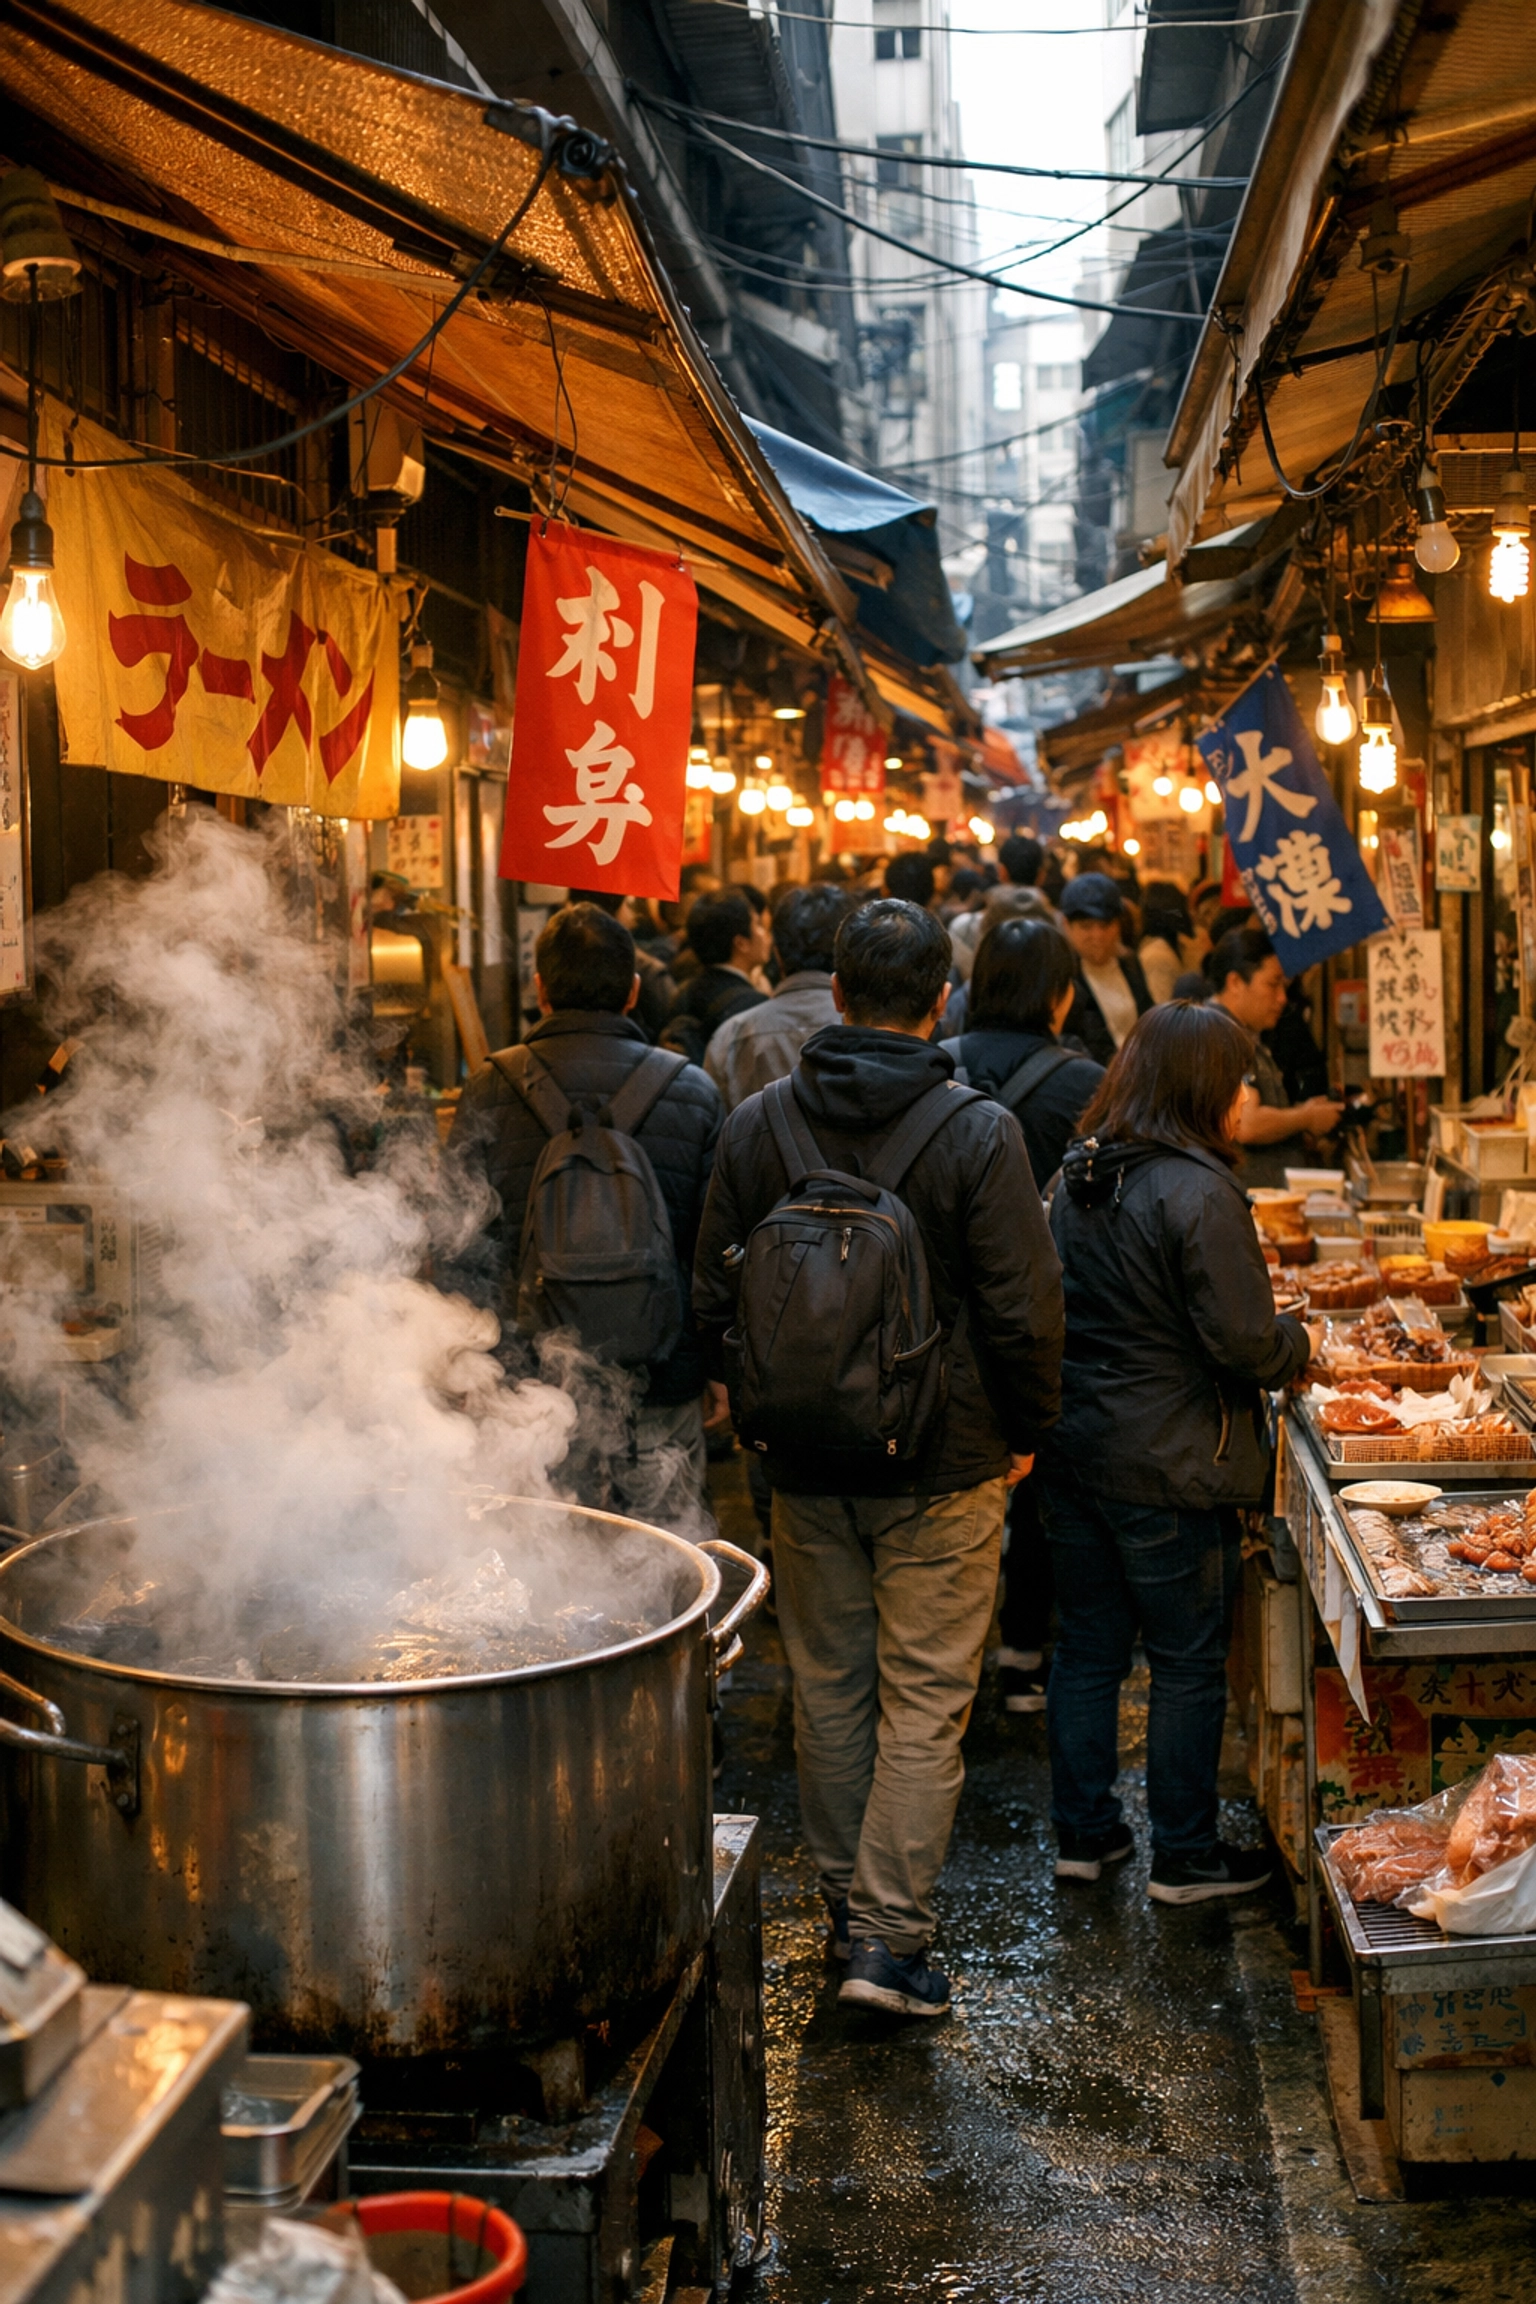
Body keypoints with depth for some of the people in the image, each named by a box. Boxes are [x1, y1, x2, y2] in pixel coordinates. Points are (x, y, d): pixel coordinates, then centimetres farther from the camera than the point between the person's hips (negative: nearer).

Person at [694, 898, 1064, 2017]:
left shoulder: (756, 1124, -2)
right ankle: (891, 1936, 4)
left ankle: (848, 1904, 28)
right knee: (926, 1697, 4)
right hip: (945, 1464, -3)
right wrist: (1025, 1431, 4)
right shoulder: (978, 1132, -13)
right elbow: (1024, 1306, -12)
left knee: (829, 1686, 16)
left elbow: (714, 1294, 4)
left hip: (806, 1464, 4)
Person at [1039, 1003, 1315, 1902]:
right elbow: (1246, 1344, -19)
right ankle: (1185, 1857, 18)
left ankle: (1085, 1833, 27)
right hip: (1168, 1465, -7)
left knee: (1089, 1648, 17)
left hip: (1073, 1447, 8)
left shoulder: (1077, 1177, 5)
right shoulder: (1198, 1193, -19)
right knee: (1190, 1666, 7)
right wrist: (1300, 1340, 3)